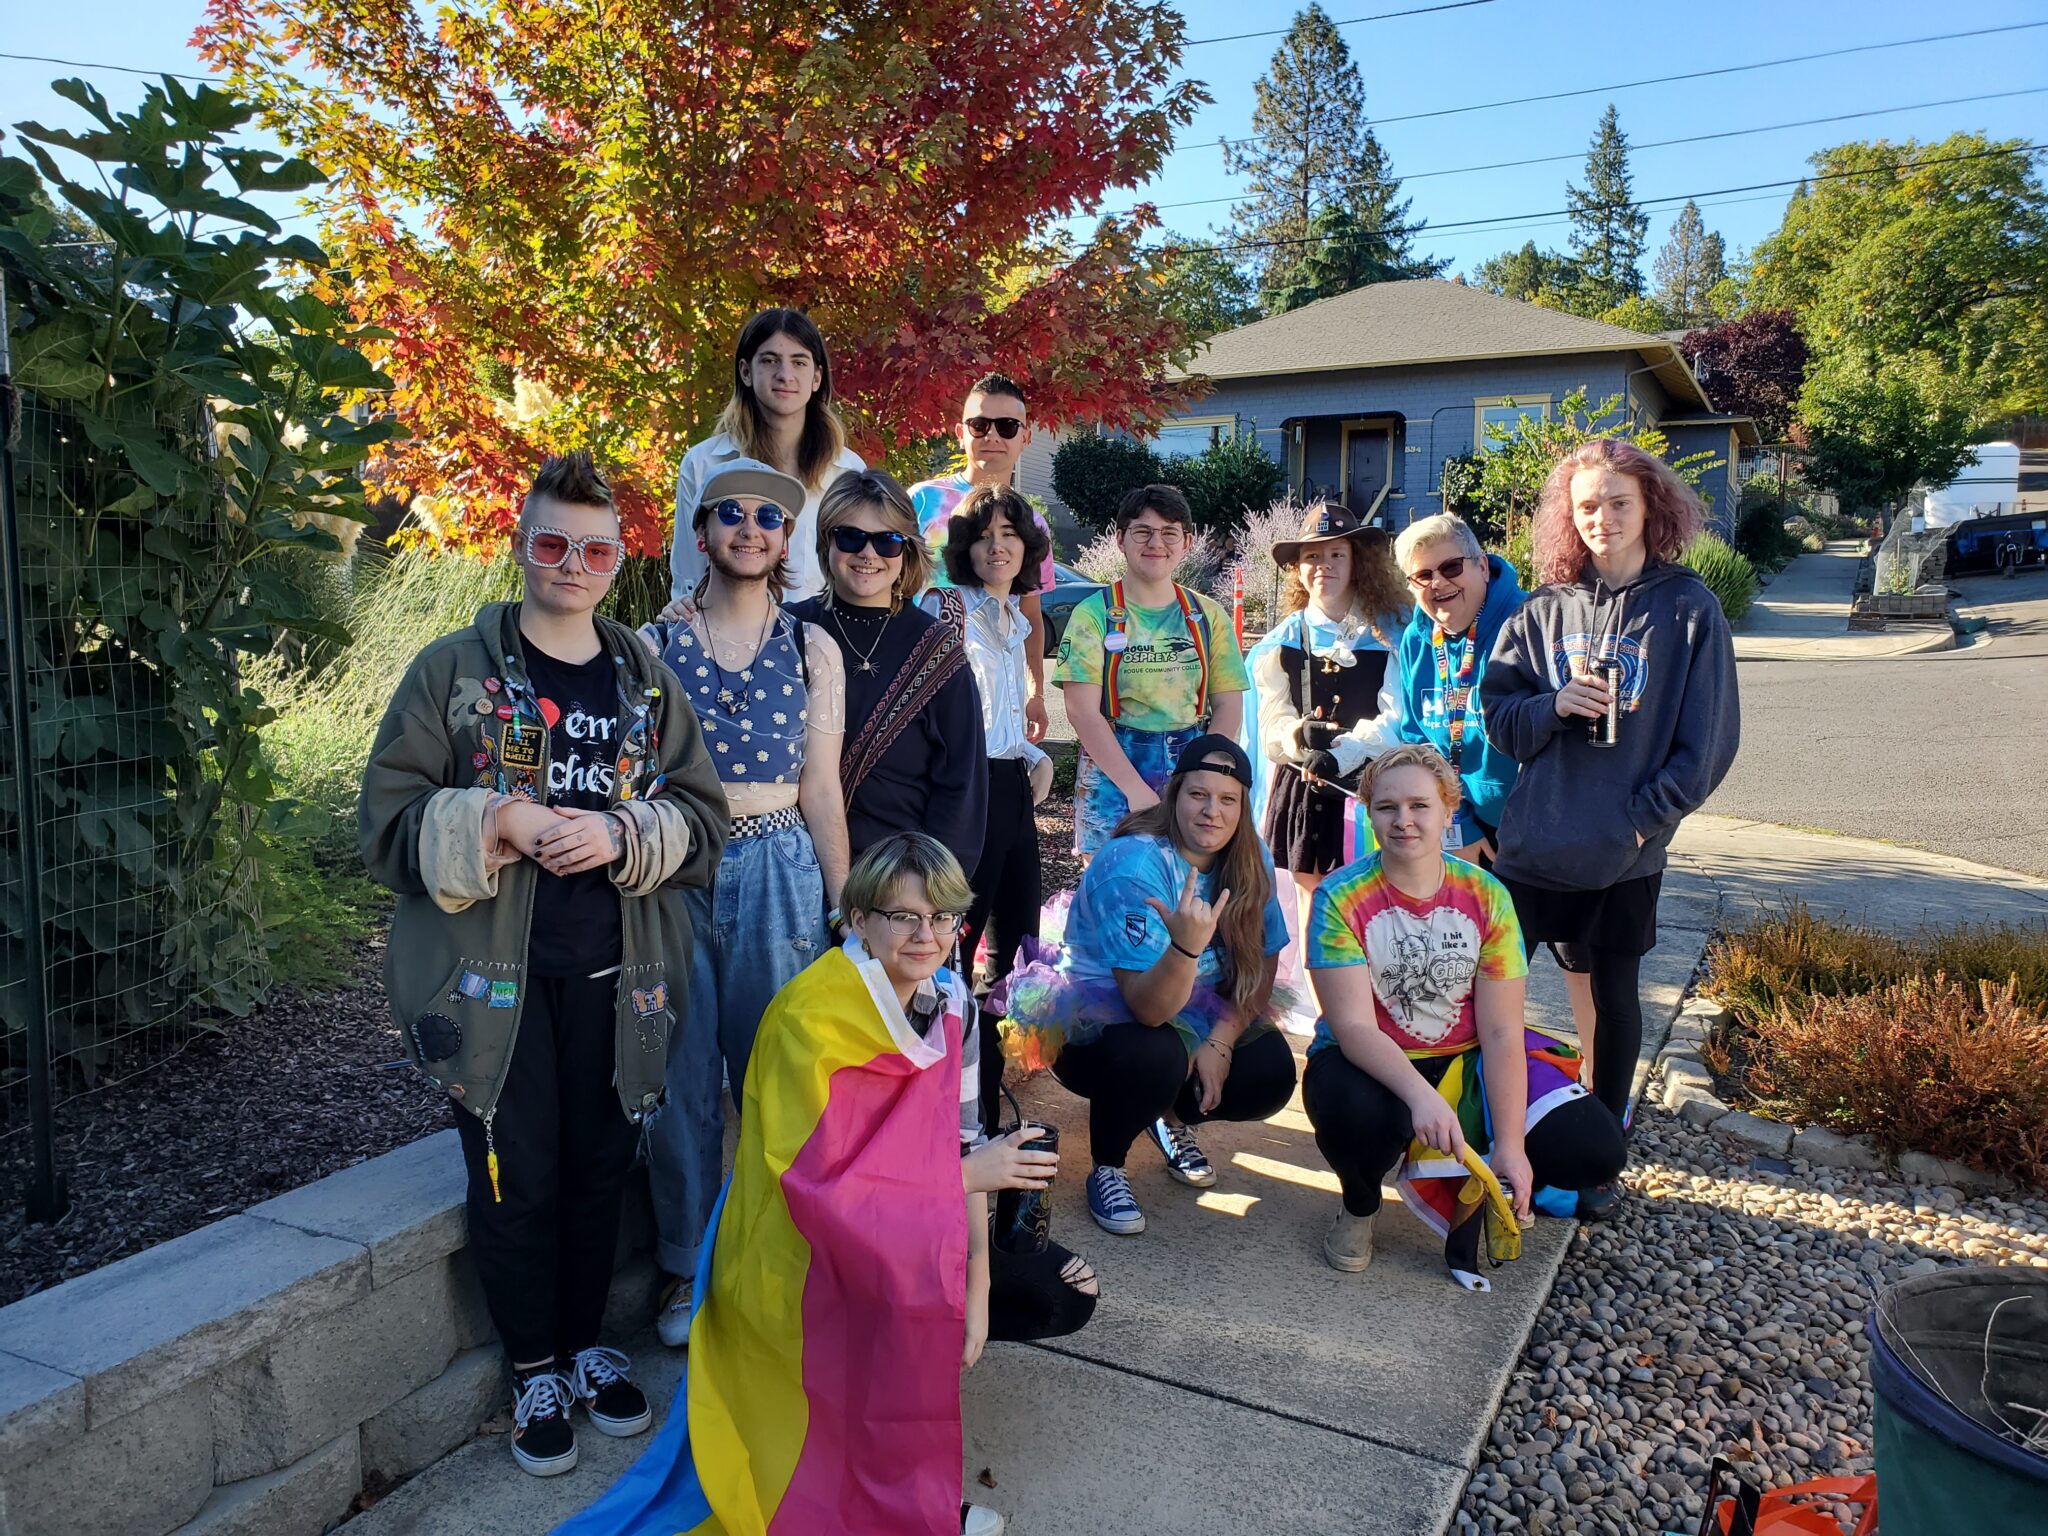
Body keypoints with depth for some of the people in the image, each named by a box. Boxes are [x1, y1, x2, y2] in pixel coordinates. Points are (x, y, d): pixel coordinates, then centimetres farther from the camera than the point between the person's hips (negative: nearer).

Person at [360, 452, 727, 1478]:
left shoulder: (646, 682, 8)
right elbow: (388, 819, -3)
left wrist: (620, 834, -13)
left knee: (600, 1165, 12)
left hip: (616, 972, 3)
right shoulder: (455, 670, 0)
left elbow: (704, 818, 5)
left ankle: (585, 1343, 34)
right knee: (516, 1175, 5)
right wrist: (496, 824, -18)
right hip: (490, 972, -2)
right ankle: (535, 1370, 27)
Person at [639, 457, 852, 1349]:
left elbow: (820, 789, 6)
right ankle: (688, 1267, 23)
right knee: (682, 1077, 6)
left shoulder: (811, 649, 6)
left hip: (779, 871, 0)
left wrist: (843, 905, 3)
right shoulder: (653, 644, 5)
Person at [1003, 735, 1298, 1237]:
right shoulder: (1134, 864, -28)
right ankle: (1107, 1170, -6)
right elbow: (1150, 1008, -33)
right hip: (1097, 1021, -6)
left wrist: (1219, 1042, -16)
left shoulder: (1251, 860, -9)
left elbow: (1264, 967, -1)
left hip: (1198, 1020, 6)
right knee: (1154, 1057, -37)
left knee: (1271, 1075, -18)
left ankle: (1175, 1118, 15)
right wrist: (1187, 946, -52)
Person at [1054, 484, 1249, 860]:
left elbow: (1228, 706, 5)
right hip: (1111, 774, -3)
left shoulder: (1208, 616, 9)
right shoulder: (1094, 614, -1)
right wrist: (1135, 788, -16)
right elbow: (1083, 711, -9)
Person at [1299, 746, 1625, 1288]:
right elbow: (1353, 1026, -23)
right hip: (1370, 1065, -3)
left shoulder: (1486, 897, -6)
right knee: (1357, 1117, -39)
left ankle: (1458, 1183, 14)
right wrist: (1420, 1096, -40)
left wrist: (1510, 1145, -18)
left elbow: (1501, 1033, -9)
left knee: (1594, 1150, -14)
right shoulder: (1341, 898, -15)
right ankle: (1360, 1204, -1)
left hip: (1464, 1062, 3)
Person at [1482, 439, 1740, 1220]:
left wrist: (1645, 817, -12)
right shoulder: (1544, 609, 5)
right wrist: (1554, 704, -14)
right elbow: (1498, 714, 5)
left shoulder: (1688, 608, -3)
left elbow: (1709, 739, -4)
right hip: (1532, 837, 2)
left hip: (1626, 852, -2)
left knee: (1614, 996, 11)